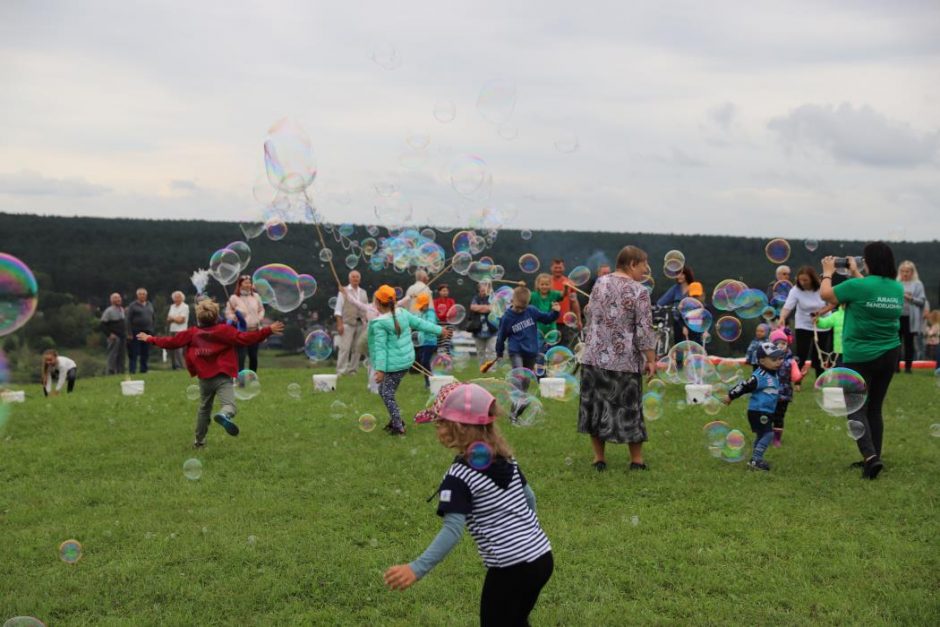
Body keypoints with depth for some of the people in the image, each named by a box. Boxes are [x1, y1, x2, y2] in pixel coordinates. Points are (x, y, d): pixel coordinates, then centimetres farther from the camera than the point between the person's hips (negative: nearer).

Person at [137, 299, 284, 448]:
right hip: (223, 377, -5)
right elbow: (244, 338, -14)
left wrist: (150, 339, 28)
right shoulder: (224, 330, -5)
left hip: (204, 378, 5)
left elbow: (171, 342, 12)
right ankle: (224, 415, -53)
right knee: (230, 404, -18)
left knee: (204, 409, 23)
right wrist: (268, 330, -15)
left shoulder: (192, 333, 6)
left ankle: (199, 440, 33)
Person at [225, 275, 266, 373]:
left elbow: (261, 309, 19)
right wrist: (235, 319, -21)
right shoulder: (234, 298, -6)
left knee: (253, 357, 11)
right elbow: (228, 313, -3)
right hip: (241, 332, -4)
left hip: (254, 331, 4)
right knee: (241, 357, -11)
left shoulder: (255, 296, 7)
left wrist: (259, 318, 1)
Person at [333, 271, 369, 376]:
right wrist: (340, 324, -11)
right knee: (344, 348, -7)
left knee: (357, 348, 3)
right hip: (348, 323, -5)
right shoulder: (344, 291, 1)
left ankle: (353, 369, 12)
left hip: (361, 324, 5)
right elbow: (338, 309, -3)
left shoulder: (363, 293, 15)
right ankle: (341, 371, -5)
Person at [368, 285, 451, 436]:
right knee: (383, 391, 22)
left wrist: (380, 370, -20)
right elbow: (420, 323, 11)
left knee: (387, 395, 4)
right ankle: (396, 420, 29)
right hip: (406, 360, 8)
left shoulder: (379, 324, -18)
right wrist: (439, 330, 23)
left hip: (393, 364, -8)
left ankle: (398, 427, 7)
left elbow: (381, 348, -20)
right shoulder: (402, 313, 2)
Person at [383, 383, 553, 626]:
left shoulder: (460, 476, -16)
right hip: (541, 555, 8)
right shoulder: (505, 458, 6)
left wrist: (417, 569, -28)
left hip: (510, 567, -7)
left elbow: (452, 530, -23)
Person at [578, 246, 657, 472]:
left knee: (595, 405, 10)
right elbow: (644, 331, -14)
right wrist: (651, 360, -6)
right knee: (629, 410, 7)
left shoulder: (599, 283, 4)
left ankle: (599, 458, 16)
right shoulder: (639, 291, -12)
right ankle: (636, 460, 16)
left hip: (594, 358, 4)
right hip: (625, 361, -4)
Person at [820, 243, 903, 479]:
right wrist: (855, 273, 30)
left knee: (857, 409, -1)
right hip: (889, 355, 6)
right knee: (875, 408, 17)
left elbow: (825, 294, -3)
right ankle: (873, 458, 22)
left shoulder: (858, 287, -17)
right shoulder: (898, 289, 2)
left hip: (860, 358, -6)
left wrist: (827, 272, 14)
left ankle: (870, 456, -18)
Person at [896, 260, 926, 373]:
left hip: (910, 318, -1)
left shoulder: (917, 284, 2)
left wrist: (910, 298, -16)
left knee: (909, 343, 5)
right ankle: (896, 366, 9)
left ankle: (908, 367, 10)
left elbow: (922, 301, -3)